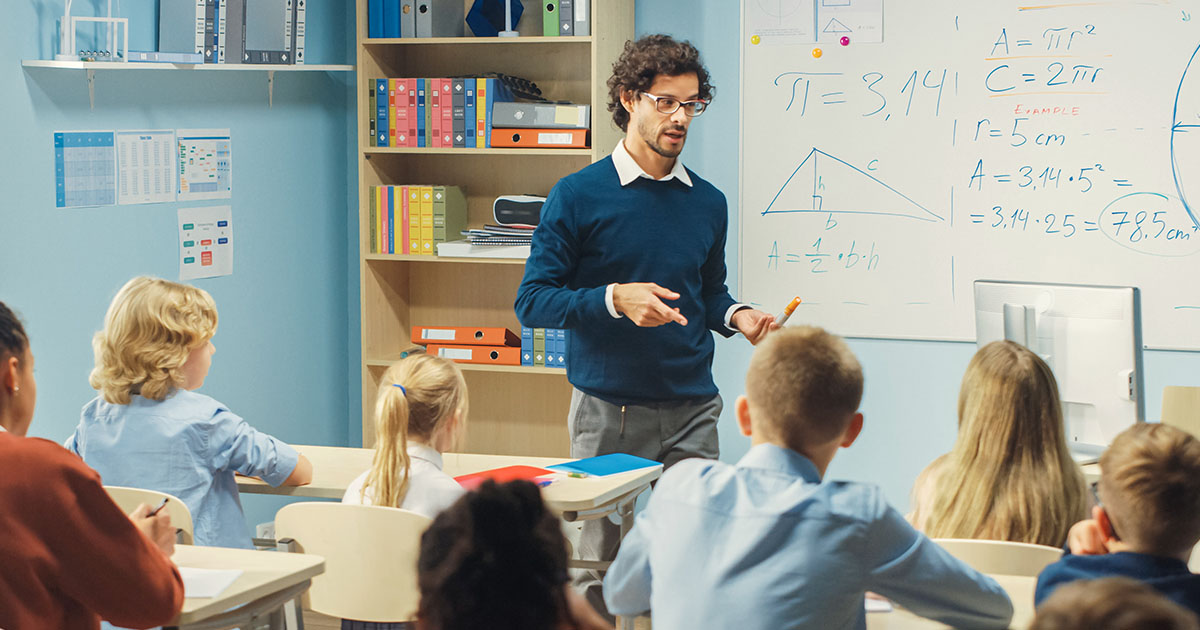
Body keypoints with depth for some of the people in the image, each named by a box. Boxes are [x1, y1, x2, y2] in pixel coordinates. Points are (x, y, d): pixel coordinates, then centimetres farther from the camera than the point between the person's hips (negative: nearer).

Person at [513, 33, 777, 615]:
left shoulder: (707, 203, 10)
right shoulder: (578, 196, -3)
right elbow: (532, 302, -6)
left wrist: (737, 317, 1)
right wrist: (615, 299, -20)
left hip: (691, 411, 3)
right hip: (607, 412, -3)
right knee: (600, 560, 2)